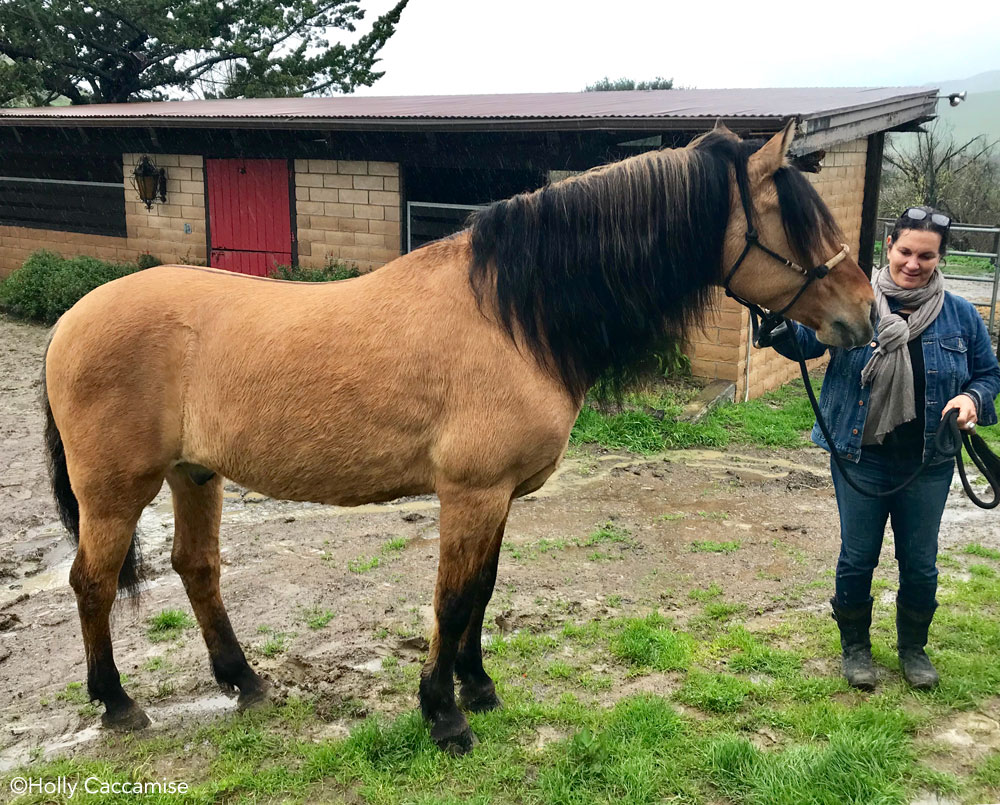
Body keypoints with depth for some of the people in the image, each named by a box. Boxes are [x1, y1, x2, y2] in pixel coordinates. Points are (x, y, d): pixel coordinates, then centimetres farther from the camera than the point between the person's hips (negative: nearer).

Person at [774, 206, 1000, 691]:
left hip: (927, 466, 2)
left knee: (920, 565, 15)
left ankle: (913, 648, 39)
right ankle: (855, 647, 32)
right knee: (857, 560, 11)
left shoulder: (960, 316, -1)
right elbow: (803, 342, -18)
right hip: (861, 458, -2)